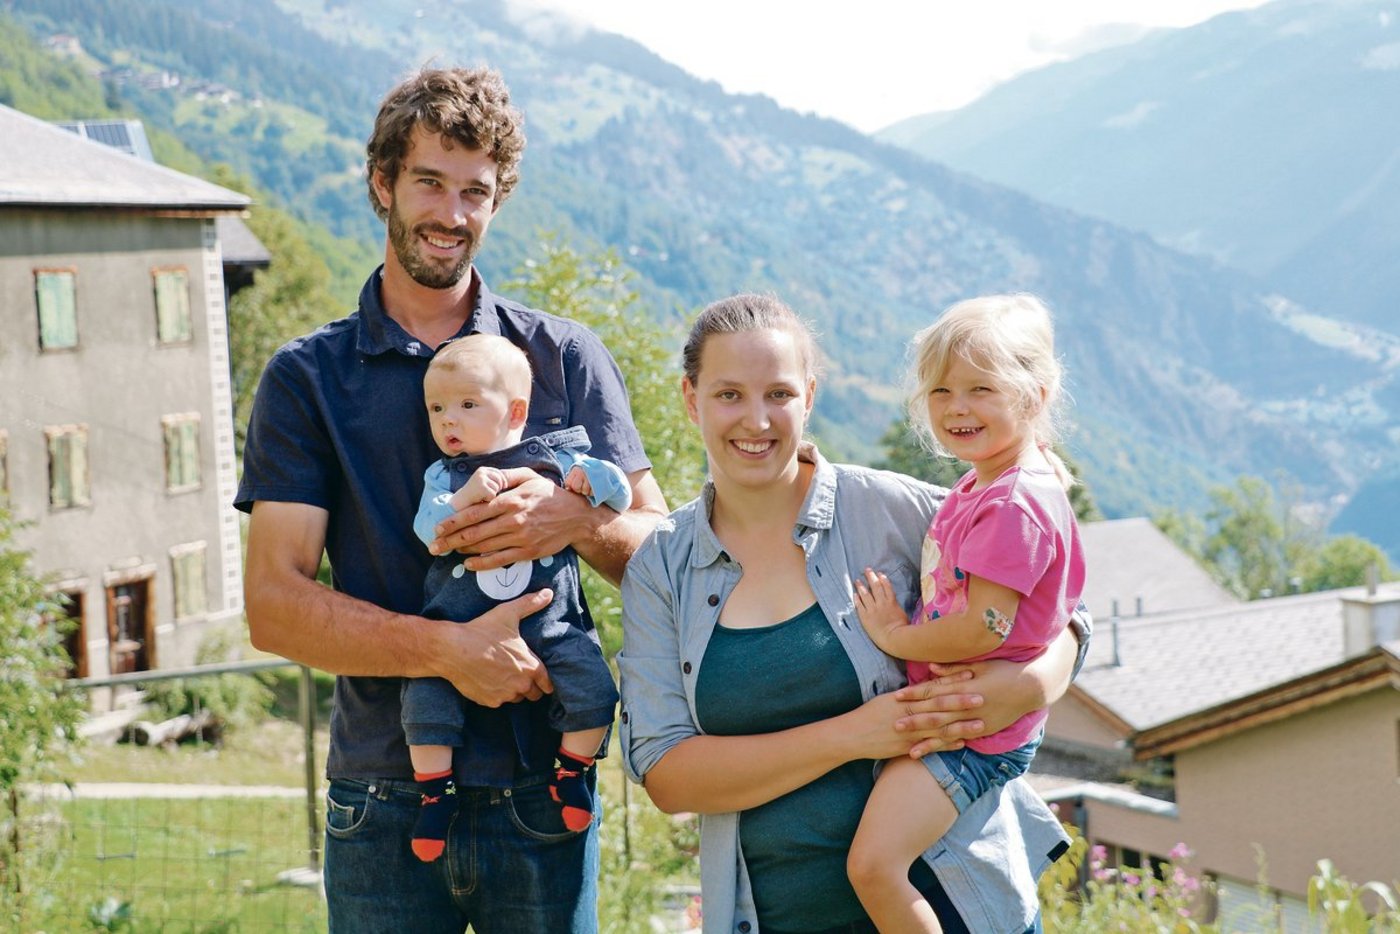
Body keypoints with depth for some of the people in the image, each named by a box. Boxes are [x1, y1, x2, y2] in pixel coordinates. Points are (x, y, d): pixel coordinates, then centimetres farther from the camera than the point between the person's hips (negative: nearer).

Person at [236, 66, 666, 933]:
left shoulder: (567, 357, 7)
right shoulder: (308, 377, 2)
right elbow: (274, 603, -6)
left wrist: (577, 519, -15)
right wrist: (446, 649, -19)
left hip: (541, 797, 1)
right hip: (382, 803, -1)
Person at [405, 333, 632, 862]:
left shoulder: (554, 459, 7)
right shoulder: (444, 475, 8)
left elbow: (622, 496, 9)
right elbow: (429, 530, -9)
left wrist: (588, 479, -10)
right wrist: (465, 495, -25)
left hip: (551, 624, 0)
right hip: (460, 626, 1)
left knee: (594, 690, -17)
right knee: (425, 697, -17)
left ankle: (572, 771, 7)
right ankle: (436, 792, 1)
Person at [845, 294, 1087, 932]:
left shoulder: (1015, 507, -23)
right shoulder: (981, 485, 9)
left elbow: (985, 628, -27)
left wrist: (893, 636, -14)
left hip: (972, 732, -11)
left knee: (874, 863, -23)